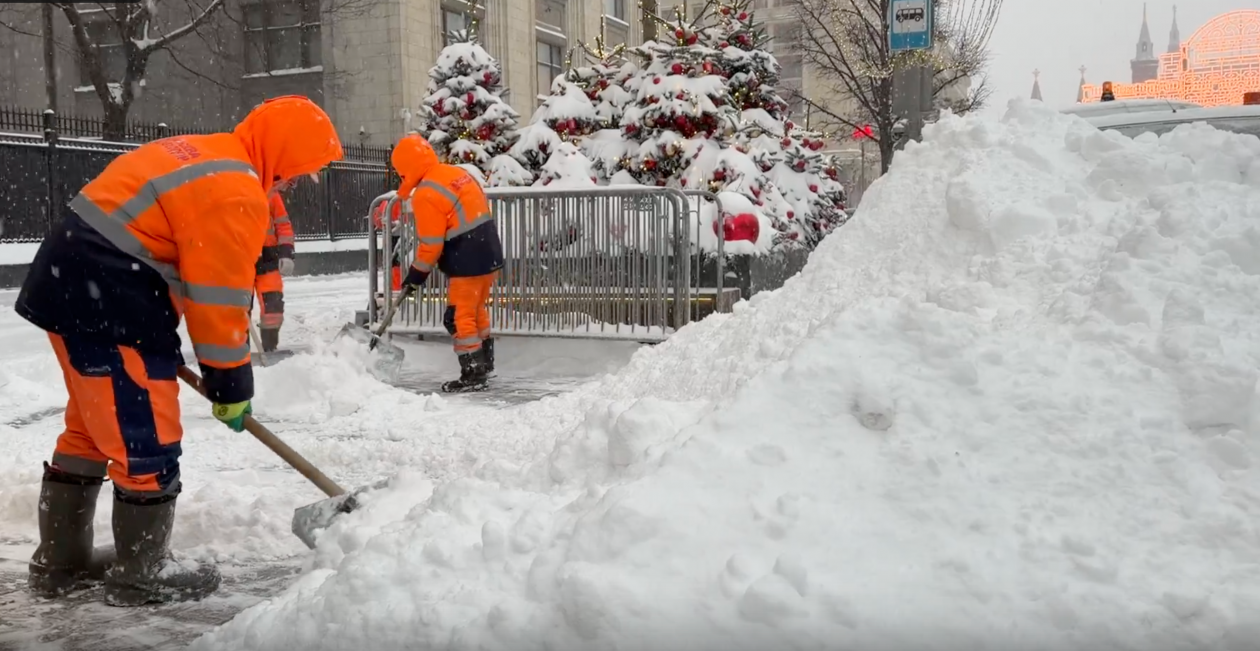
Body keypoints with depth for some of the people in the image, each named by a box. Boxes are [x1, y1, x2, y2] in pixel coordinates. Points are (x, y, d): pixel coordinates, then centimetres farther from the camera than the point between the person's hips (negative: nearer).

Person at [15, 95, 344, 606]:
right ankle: (143, 574, 12)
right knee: (147, 441, -1)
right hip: (106, 300, -11)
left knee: (93, 428, 19)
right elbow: (220, 300, -15)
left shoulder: (201, 155, 15)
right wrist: (231, 385, -4)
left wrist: (163, 345, 23)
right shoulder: (234, 195, -17)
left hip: (72, 279, 11)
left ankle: (60, 560, 31)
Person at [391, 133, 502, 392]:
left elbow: (430, 244, -13)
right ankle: (485, 362, 32)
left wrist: (417, 274, 0)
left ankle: (473, 374, 2)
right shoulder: (458, 173, 10)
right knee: (477, 309, 22)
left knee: (459, 317, -1)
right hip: (490, 253, 9)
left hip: (468, 262, -9)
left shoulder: (426, 194, -15)